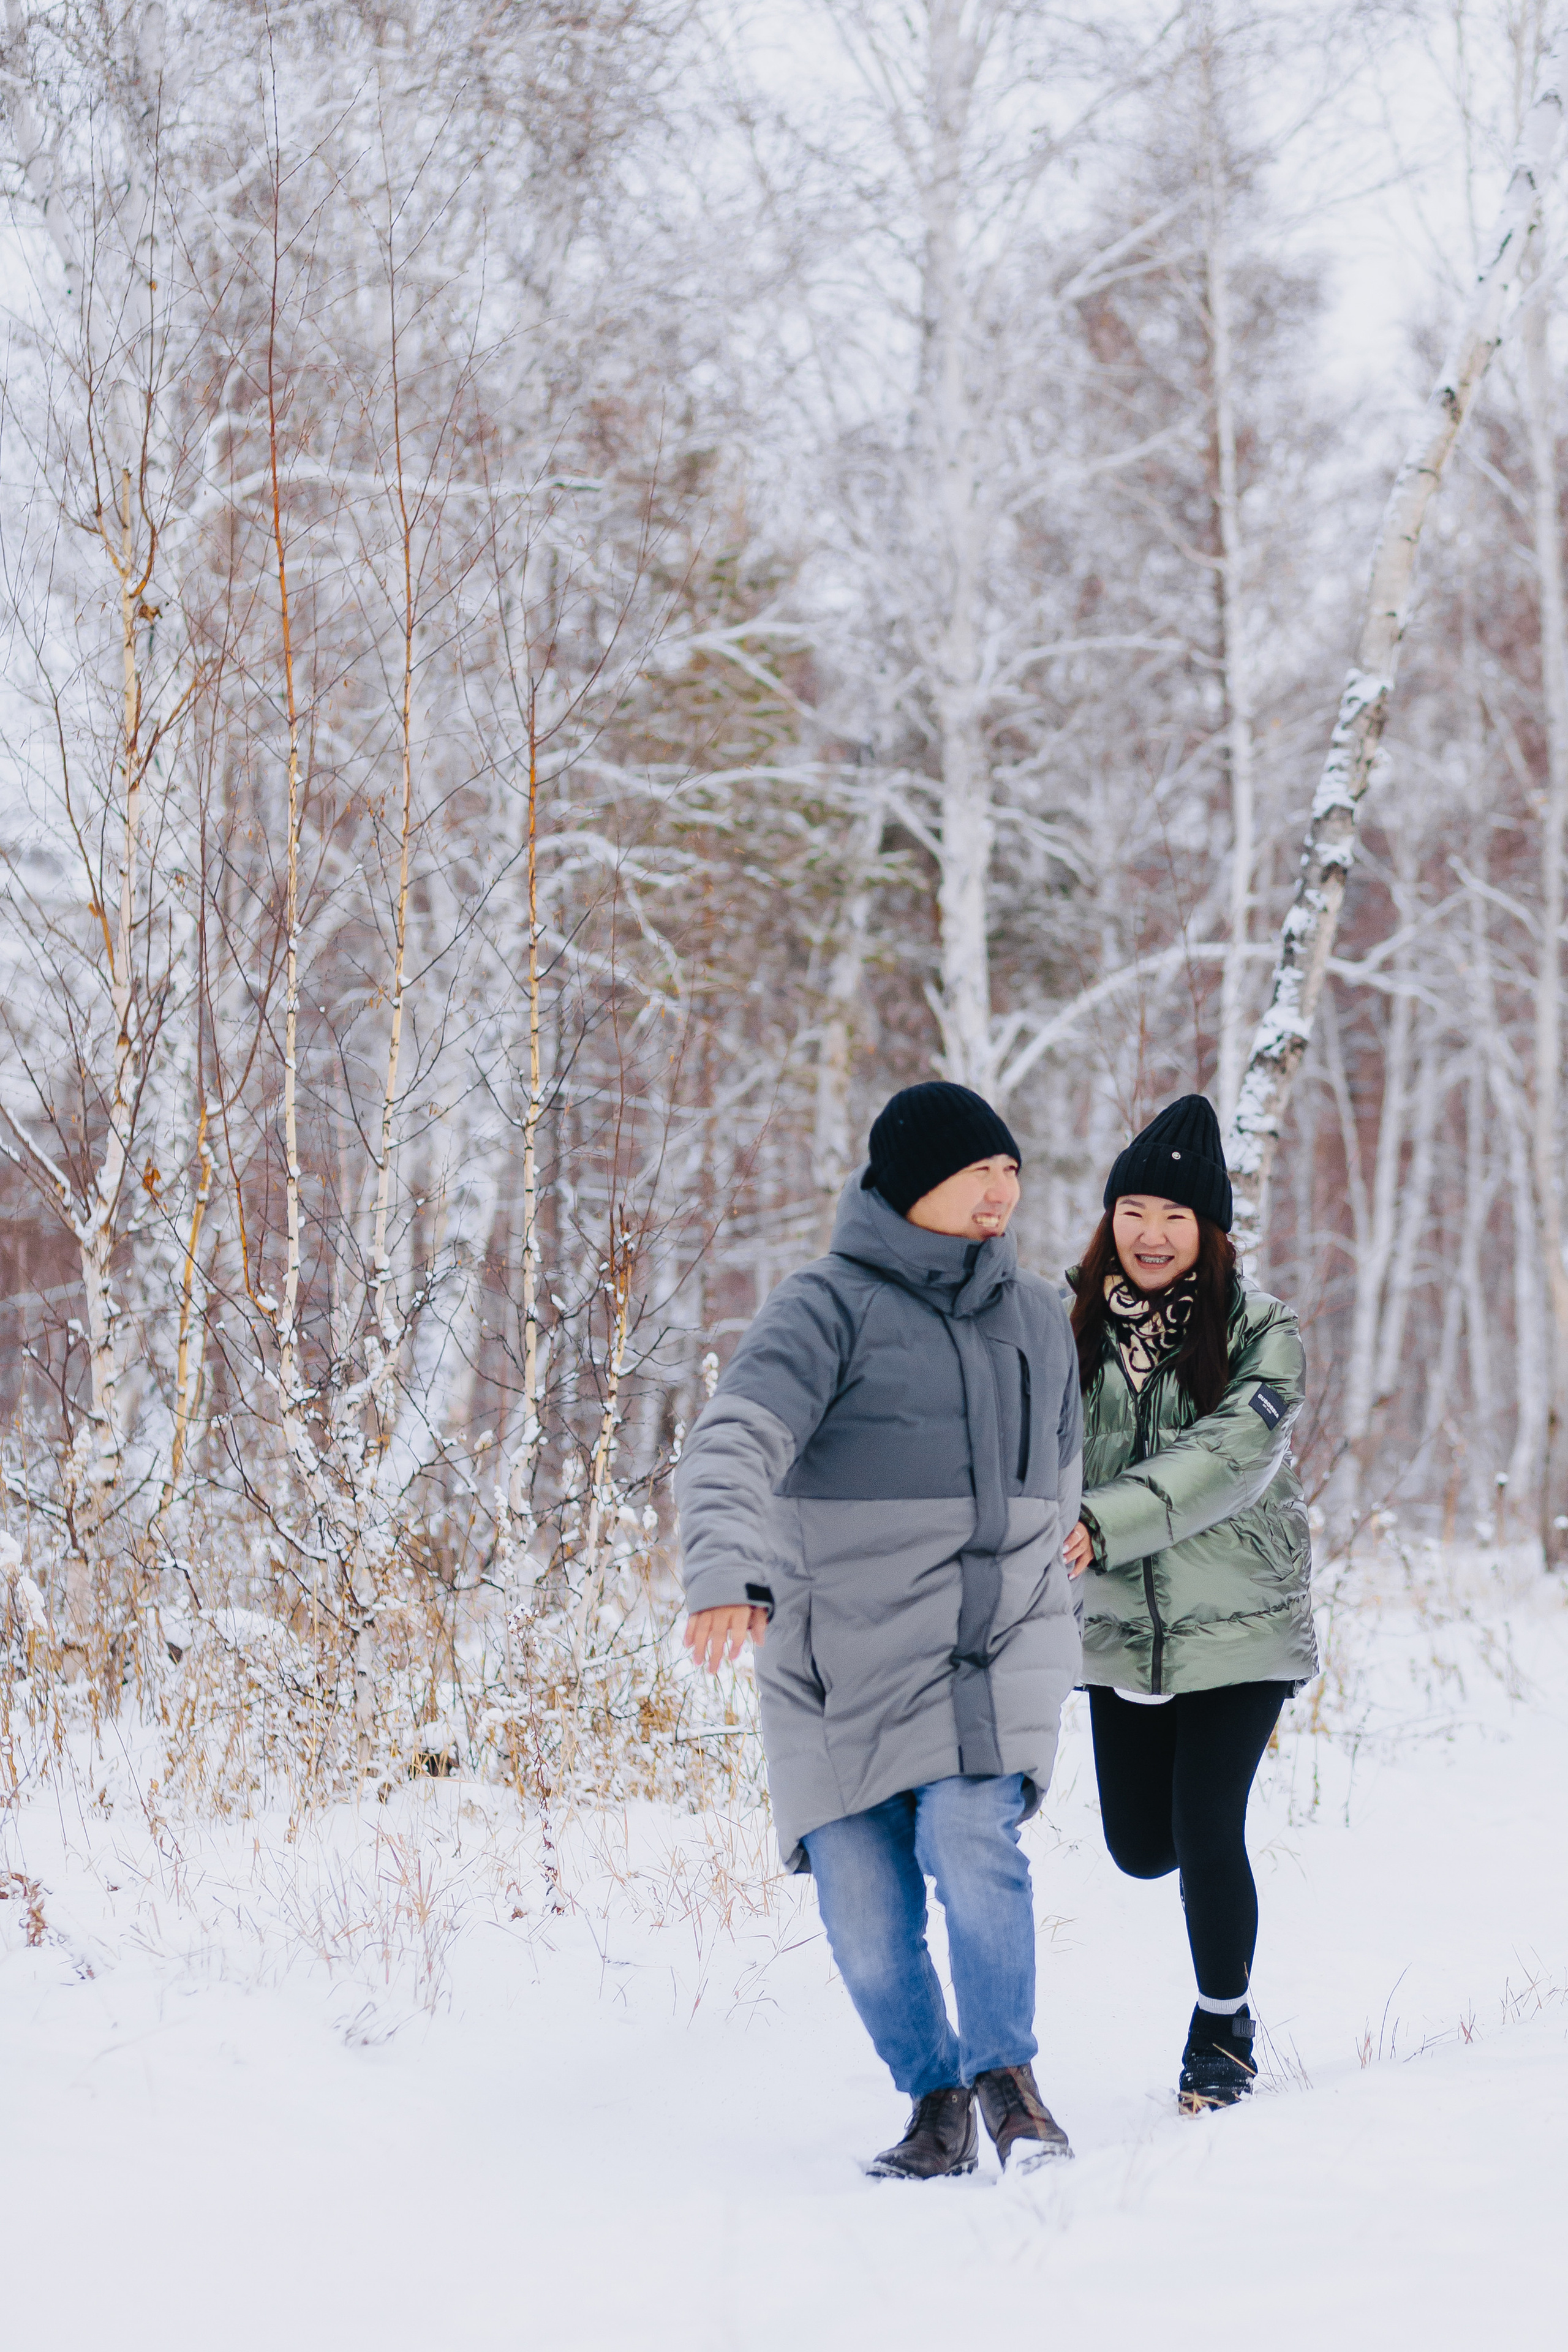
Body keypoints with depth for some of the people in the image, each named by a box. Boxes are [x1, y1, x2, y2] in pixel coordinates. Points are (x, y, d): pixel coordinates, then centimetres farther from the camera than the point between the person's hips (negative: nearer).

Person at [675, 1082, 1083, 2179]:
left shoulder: (1039, 1315, 11)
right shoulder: (831, 1304, -8)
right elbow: (734, 1443, -23)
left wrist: (1054, 1631, 29)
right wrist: (728, 1575, -40)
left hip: (997, 1645, 2)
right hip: (842, 1661, -2)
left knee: (971, 1841, -23)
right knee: (864, 1909, -2)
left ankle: (1009, 2074, -6)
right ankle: (938, 2100, 21)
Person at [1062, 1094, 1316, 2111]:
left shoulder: (1260, 1330, -7)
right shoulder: (1082, 1326, 3)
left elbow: (1229, 1456, -20)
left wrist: (1105, 1526, -31)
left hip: (1239, 1618, -3)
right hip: (1121, 1625, 4)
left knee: (1206, 1832, -9)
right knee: (1142, 1847, 8)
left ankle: (1225, 2028, 14)